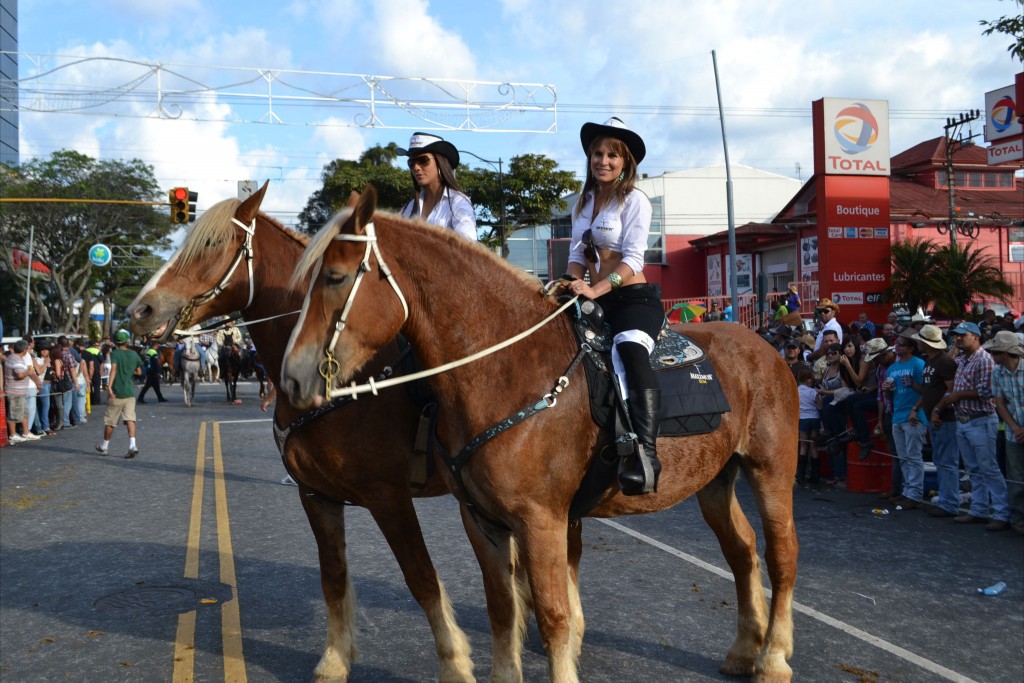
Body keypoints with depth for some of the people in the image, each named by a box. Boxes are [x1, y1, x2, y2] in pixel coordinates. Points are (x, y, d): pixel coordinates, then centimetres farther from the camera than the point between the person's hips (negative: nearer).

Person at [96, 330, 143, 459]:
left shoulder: (115, 353, -8)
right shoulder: (134, 354, 6)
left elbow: (113, 368, -24)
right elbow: (139, 372, 14)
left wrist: (110, 386, -29)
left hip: (117, 392, -3)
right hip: (130, 392, 3)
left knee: (109, 421, 10)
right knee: (130, 419, -3)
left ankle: (104, 446, 25)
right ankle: (132, 445, -19)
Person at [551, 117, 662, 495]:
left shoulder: (635, 201, -3)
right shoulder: (583, 203, 16)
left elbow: (633, 259, -14)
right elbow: (578, 255, 13)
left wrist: (595, 289, -29)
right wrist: (571, 281, -10)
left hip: (634, 298, -8)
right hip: (597, 300, 8)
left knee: (629, 348, -36)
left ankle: (645, 454, -47)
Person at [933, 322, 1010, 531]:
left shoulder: (984, 360, -12)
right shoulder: (960, 360, 14)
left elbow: (985, 391, -20)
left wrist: (958, 395, -13)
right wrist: (947, 398, 5)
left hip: (981, 421, -8)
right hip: (962, 421, 8)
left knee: (989, 469, -6)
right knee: (974, 470, 13)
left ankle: (1003, 515, -1)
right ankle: (978, 511, 20)